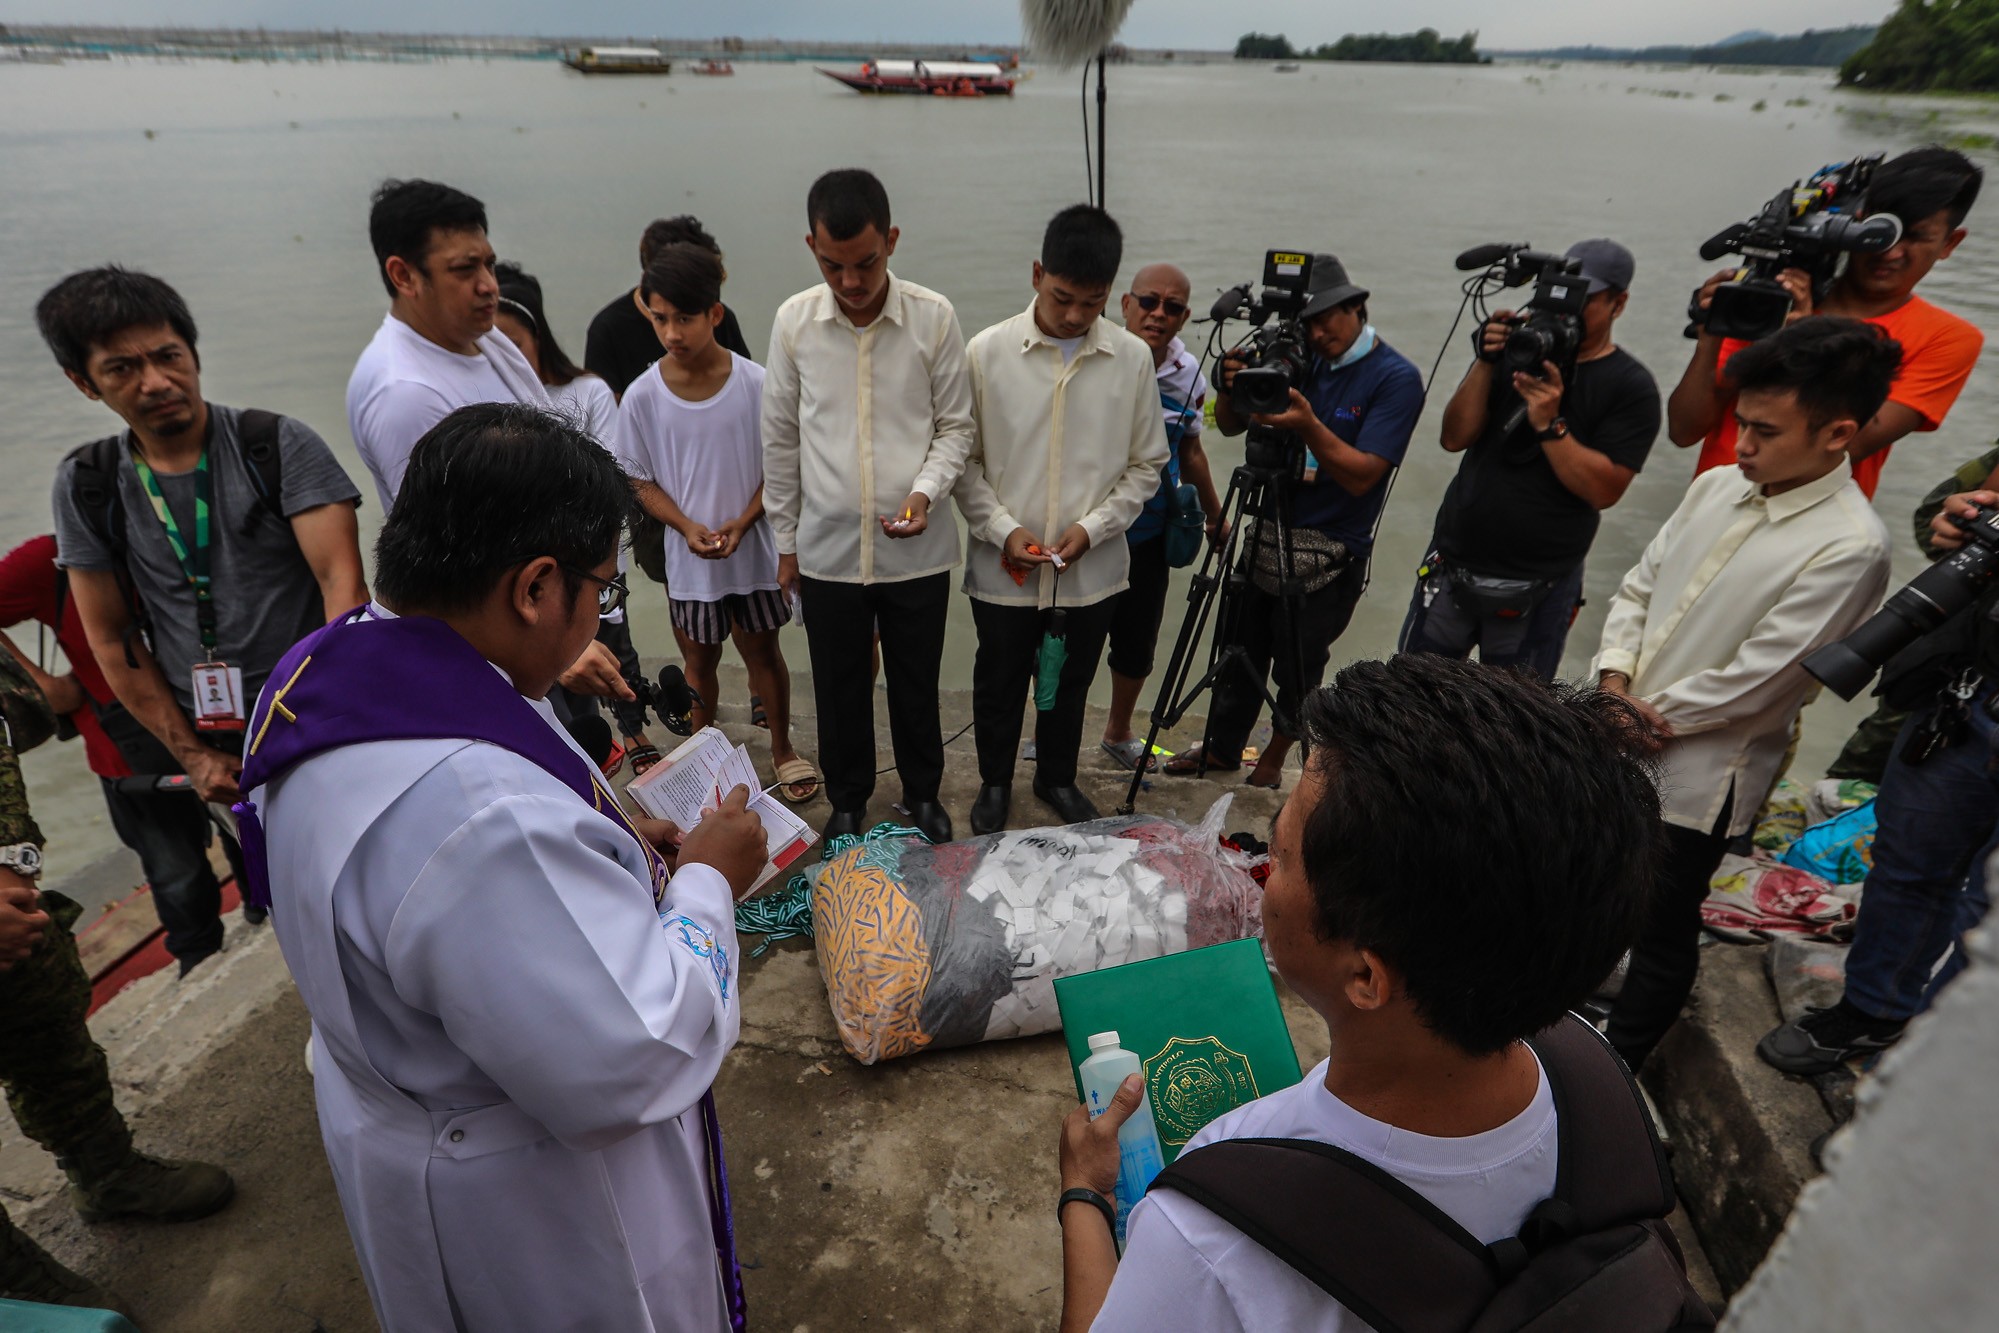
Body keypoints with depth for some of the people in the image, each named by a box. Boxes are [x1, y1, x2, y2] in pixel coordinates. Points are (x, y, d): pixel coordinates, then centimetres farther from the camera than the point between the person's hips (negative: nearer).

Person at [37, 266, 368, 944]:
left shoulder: (281, 446, -8)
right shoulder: (85, 486, 3)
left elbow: (342, 581, -16)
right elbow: (112, 640, 7)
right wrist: (193, 755, 1)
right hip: (222, 755, 3)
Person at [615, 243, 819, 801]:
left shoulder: (756, 383, -12)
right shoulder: (642, 395, -10)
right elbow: (641, 480, -1)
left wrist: (742, 523, -16)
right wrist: (688, 527, -15)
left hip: (755, 549, -1)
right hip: (688, 557, 1)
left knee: (763, 651, 13)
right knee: (699, 658, 15)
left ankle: (782, 749, 33)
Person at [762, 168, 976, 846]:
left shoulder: (935, 317, -8)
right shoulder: (792, 321, -4)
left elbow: (955, 426, 0)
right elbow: (781, 439, 4)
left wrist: (925, 491, -19)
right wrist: (785, 542, 7)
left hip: (917, 549, -1)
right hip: (827, 548, 1)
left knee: (916, 685, 15)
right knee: (839, 691, 15)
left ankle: (922, 793, 39)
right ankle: (848, 801, 38)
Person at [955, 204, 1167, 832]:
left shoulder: (1133, 358, -5)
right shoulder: (987, 352, -9)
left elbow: (1146, 465, 1)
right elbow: (964, 458, -3)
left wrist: (1093, 527, -11)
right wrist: (1003, 530, -14)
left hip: (1093, 569, 1)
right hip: (1004, 568, -1)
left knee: (1070, 684, 19)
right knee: (998, 684, 16)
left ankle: (1057, 777, 44)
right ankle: (995, 782, 40)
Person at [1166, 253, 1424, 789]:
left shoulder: (1395, 378, -12)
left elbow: (1362, 475, -20)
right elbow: (1231, 426, 7)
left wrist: (1308, 425, -33)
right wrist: (1231, 389, -15)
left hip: (1330, 553, -5)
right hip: (1267, 532, 5)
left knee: (1297, 667, 7)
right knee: (1239, 652, 14)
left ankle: (1274, 758, 29)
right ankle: (1221, 749, 32)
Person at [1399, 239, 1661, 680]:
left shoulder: (1631, 387, -4)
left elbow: (1603, 490, -15)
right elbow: (1455, 438, -3)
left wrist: (1549, 424, -24)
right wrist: (1486, 364, -14)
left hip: (1537, 590, -3)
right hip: (1452, 563, 3)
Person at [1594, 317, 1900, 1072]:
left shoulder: (1848, 547, -19)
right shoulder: (1717, 486, 2)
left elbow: (1752, 682, -20)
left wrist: (1643, 718, -11)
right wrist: (1615, 678, -7)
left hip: (1695, 776, -6)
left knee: (1662, 932, 12)